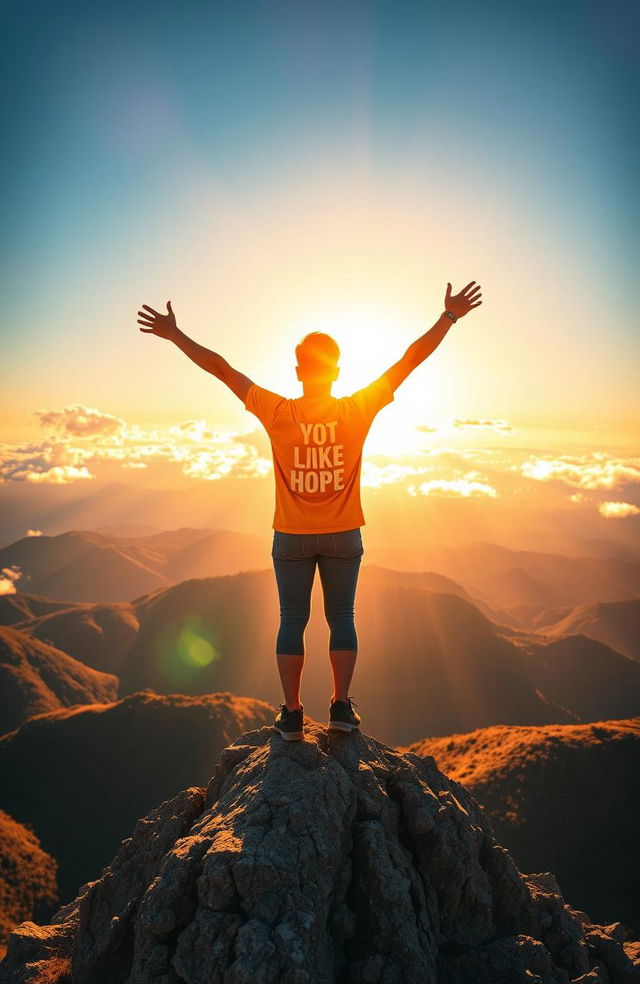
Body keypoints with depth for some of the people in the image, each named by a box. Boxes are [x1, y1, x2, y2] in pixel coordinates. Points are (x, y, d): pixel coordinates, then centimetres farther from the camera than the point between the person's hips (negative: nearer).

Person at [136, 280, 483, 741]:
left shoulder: (277, 413, -12)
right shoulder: (359, 409, -10)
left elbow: (221, 367, -5)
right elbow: (411, 358, -5)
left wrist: (174, 334, 4)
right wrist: (449, 317, 3)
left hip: (292, 538, 0)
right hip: (344, 536, 1)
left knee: (292, 621, 10)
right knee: (342, 618, 13)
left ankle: (292, 715, 16)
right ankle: (342, 707, 17)